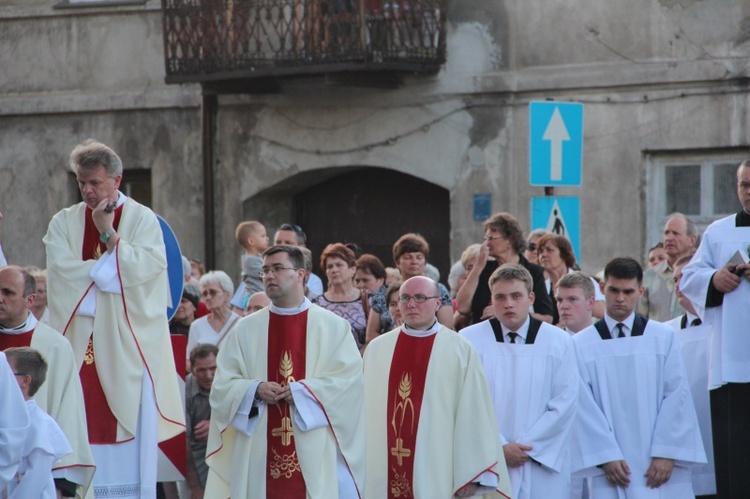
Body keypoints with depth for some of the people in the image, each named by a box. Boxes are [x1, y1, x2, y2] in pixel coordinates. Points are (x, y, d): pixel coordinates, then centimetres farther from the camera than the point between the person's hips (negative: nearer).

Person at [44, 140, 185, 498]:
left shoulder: (143, 220, 5)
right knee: (81, 425, -4)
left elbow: (144, 268, -10)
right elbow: (62, 270, -6)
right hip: (79, 344, 1)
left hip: (127, 344, -1)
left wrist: (109, 233, -10)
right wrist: (115, 269, -8)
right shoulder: (64, 223, 10)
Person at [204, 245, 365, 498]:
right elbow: (223, 384, 8)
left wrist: (302, 390, -13)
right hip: (261, 455, 2)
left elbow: (350, 378, -3)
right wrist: (255, 390, -12)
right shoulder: (246, 329, 12)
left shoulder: (333, 326, 6)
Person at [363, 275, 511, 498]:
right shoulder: (377, 349, 9)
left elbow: (474, 414, -4)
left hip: (438, 477, -3)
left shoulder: (461, 351, -1)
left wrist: (471, 475, -9)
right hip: (386, 474, 3)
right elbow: (365, 410, 11)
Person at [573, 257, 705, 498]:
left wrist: (666, 453, -7)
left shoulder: (663, 337, 7)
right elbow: (584, 406, 0)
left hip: (663, 469, 1)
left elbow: (677, 397, 2)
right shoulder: (581, 345, 5)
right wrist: (606, 456, -9)